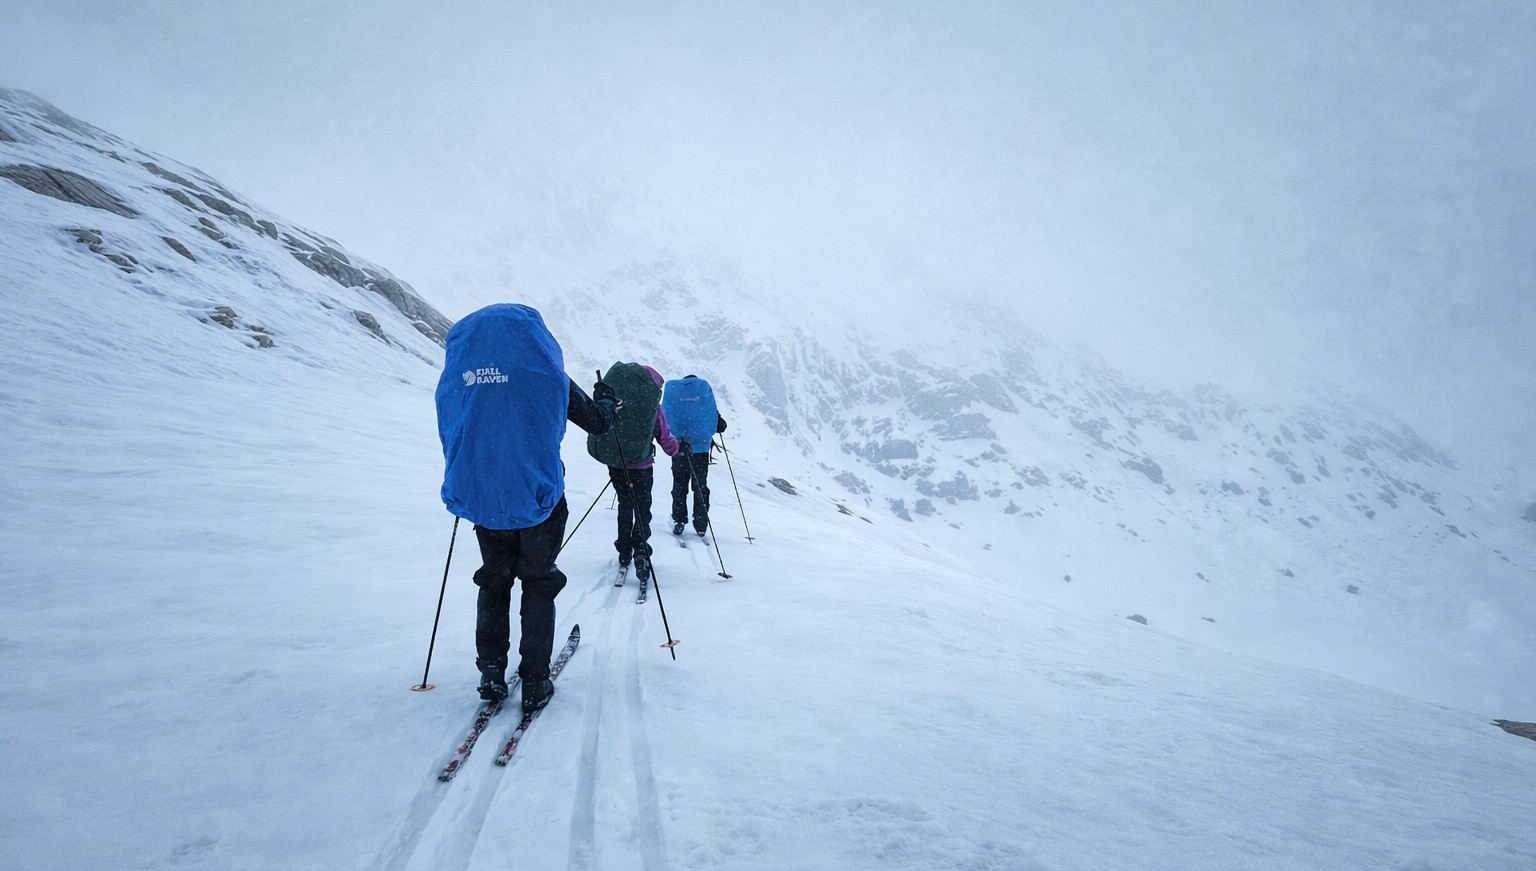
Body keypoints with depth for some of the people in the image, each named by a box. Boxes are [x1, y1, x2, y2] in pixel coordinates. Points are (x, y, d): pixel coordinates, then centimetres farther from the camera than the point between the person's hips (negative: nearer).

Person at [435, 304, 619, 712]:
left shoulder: (456, 373, 3)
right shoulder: (541, 369, -7)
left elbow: (450, 436, 15)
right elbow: (597, 421, 2)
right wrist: (607, 400, 23)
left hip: (481, 498, 3)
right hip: (537, 495, -3)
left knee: (494, 580, 19)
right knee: (538, 583, 10)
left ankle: (491, 673, 19)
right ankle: (534, 683, 11)